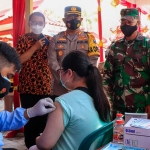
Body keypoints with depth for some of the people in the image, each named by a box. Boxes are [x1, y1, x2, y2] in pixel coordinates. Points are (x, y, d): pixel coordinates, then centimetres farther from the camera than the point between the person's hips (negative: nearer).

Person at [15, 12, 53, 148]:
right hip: (27, 87, -2)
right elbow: (18, 60, -10)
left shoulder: (48, 40, 8)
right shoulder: (23, 39, 0)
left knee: (43, 119, 6)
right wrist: (35, 47, -15)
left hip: (45, 87, 2)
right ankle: (31, 146, 22)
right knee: (29, 118, 4)